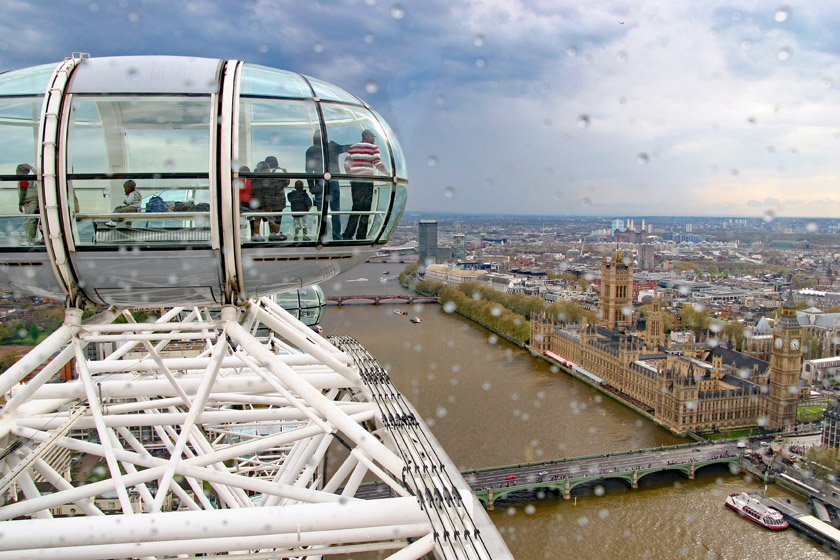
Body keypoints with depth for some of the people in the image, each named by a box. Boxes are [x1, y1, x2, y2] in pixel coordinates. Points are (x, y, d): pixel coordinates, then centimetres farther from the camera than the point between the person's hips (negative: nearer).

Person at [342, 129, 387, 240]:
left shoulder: (352, 147, 15)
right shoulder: (374, 148, 0)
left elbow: (346, 164, 10)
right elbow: (378, 163, -9)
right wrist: (387, 173, 3)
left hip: (355, 181, 5)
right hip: (367, 182, -5)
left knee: (356, 208, 10)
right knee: (366, 209, 2)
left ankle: (348, 235, 2)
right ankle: (361, 235, 2)